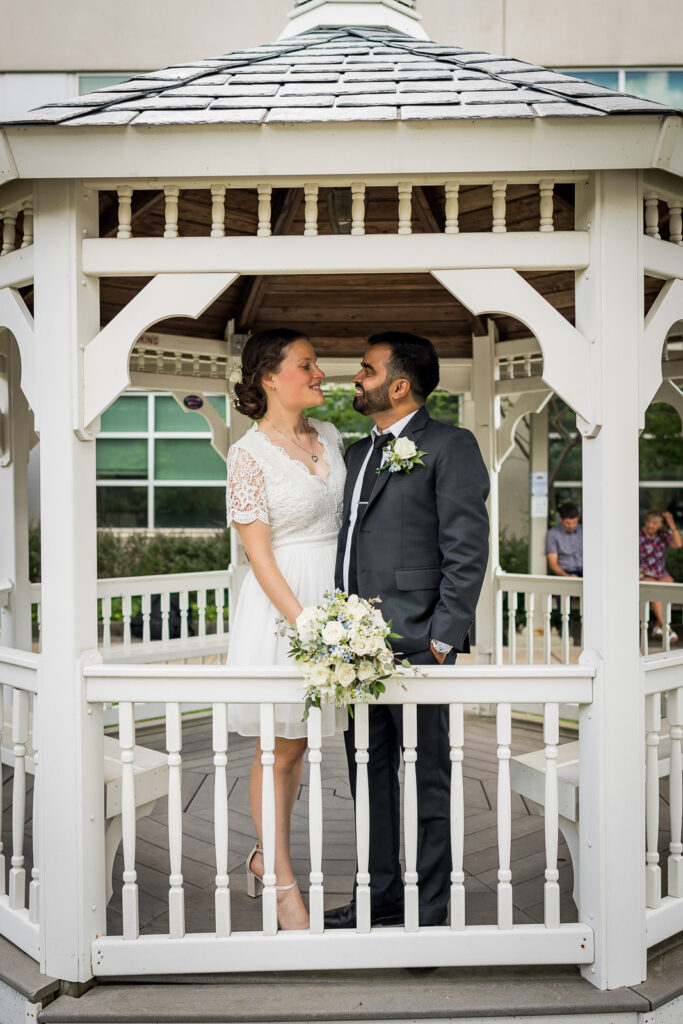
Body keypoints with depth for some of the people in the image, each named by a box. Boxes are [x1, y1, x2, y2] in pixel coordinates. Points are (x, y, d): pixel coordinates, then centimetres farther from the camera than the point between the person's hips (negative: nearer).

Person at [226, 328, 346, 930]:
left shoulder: (330, 437, 9)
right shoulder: (250, 454, -10)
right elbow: (258, 550, -13)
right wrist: (302, 622, -19)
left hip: (333, 596, 6)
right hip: (281, 602, -6)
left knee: (300, 741, 15)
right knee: (279, 747, 5)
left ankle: (265, 857, 34)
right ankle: (284, 883, 20)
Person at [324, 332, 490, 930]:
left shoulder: (450, 447, -5)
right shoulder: (359, 452, 19)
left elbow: (467, 549, -10)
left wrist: (444, 636, -14)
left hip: (415, 644, -8)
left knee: (427, 781, 4)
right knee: (371, 775, 16)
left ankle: (431, 911, 19)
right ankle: (383, 896, 31)